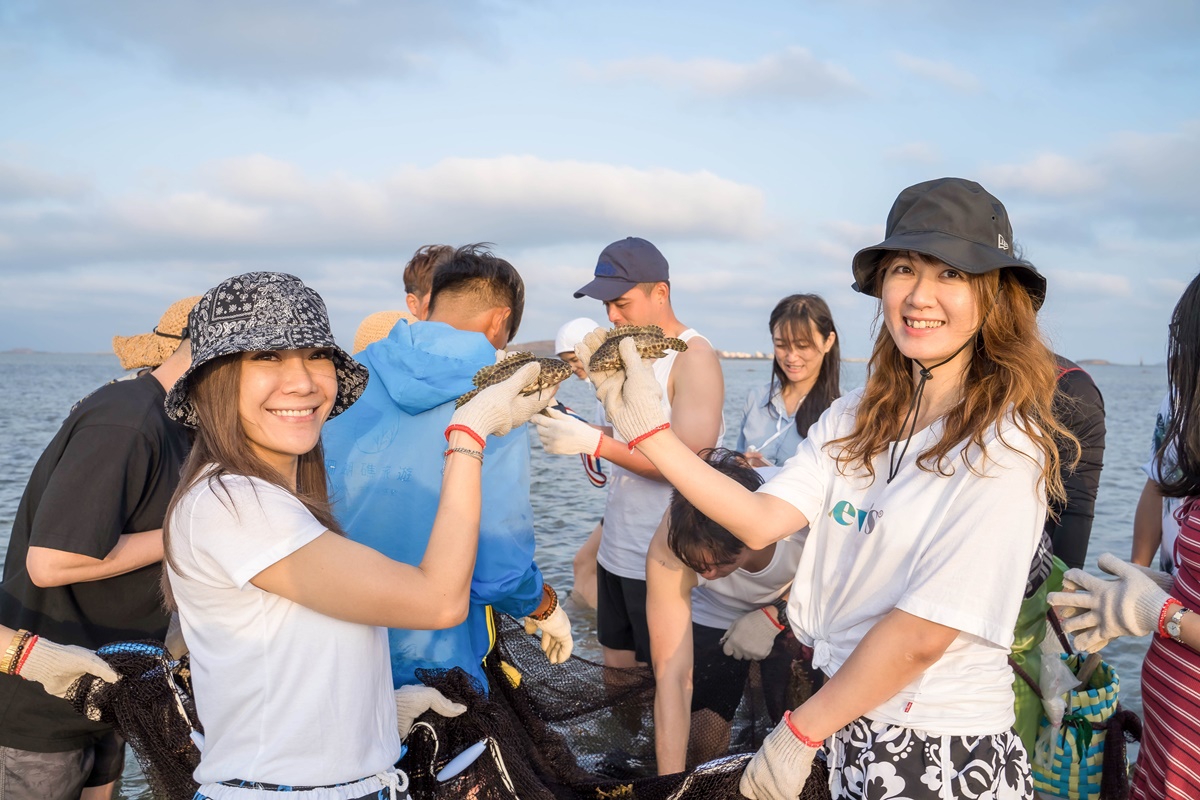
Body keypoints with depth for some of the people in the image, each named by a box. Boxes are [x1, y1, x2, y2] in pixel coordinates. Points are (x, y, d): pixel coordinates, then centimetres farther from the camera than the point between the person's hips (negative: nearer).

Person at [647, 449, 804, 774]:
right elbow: (672, 674, -33)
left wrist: (774, 616, -26)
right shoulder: (670, 548, -34)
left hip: (792, 613, 1)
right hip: (712, 621, 0)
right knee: (700, 750, -5)